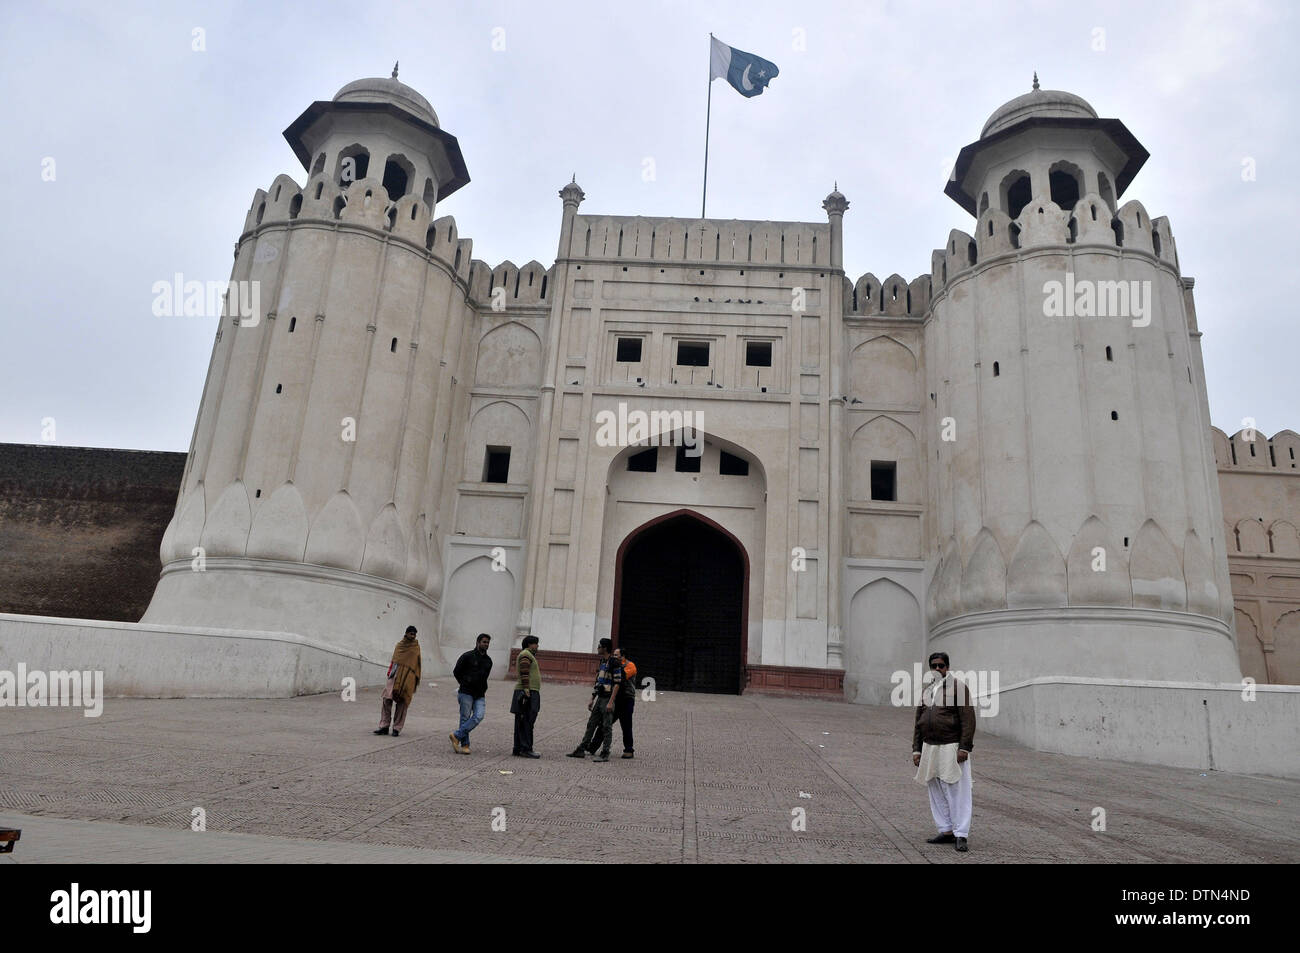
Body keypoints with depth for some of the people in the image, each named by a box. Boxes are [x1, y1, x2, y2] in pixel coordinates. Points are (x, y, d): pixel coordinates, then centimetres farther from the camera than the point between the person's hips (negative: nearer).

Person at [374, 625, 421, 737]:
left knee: (402, 703, -2)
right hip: (395, 675, 2)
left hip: (408, 678, -2)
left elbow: (417, 664, 6)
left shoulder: (416, 647, 7)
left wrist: (416, 681, 0)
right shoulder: (399, 645, 14)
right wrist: (389, 673, 11)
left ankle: (397, 728, 5)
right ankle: (384, 726, -1)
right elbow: (393, 660, 18)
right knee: (387, 699, -7)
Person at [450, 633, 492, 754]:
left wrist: (483, 689, 14)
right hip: (466, 693, -5)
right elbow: (456, 671, 2)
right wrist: (465, 683, 8)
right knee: (465, 718, -2)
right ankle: (465, 745, 6)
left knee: (478, 716, -13)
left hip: (480, 695, 5)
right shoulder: (467, 656, -3)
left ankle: (457, 735, -5)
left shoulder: (488, 660, 14)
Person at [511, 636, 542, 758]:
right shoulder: (526, 654, -10)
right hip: (528, 693, -11)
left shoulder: (529, 655, 23)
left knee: (521, 723, 10)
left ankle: (518, 749, 13)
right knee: (526, 722, -10)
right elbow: (524, 673, -19)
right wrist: (526, 689, -25)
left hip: (529, 693, 11)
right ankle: (526, 749, -10)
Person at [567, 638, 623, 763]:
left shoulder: (614, 663, -13)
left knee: (607, 727, -2)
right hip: (599, 698, 9)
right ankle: (581, 750, 16)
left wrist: (610, 702, -21)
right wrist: (592, 700, 19)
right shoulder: (602, 662, 15)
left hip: (608, 699, -9)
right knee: (591, 724, 11)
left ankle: (605, 753, 4)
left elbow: (617, 683, -17)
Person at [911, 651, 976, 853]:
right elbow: (918, 721, 18)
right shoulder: (925, 690, 14)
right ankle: (946, 831, 19)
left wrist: (964, 747, -16)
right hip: (929, 747, 6)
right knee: (936, 792, 10)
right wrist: (916, 749, 13)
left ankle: (960, 835, 1)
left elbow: (968, 719, -10)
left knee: (957, 791, -4)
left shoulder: (958, 686, -4)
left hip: (952, 747, -6)